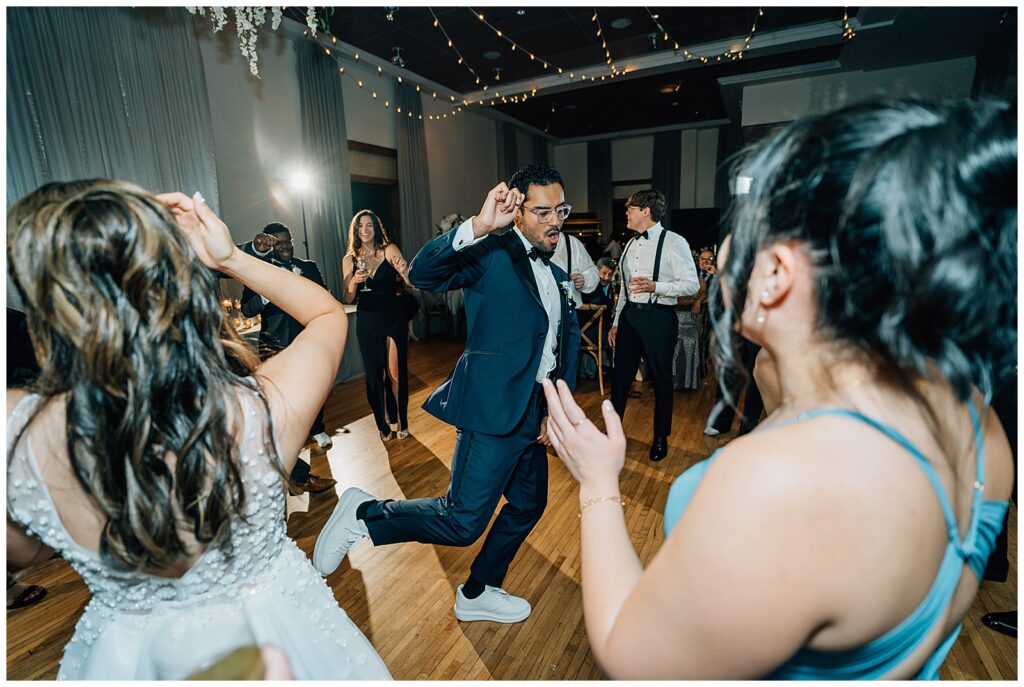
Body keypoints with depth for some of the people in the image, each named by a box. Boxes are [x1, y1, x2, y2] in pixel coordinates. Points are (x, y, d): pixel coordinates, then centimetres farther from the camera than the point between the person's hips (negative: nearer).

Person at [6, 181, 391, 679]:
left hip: (126, 651, 1)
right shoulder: (266, 408, -34)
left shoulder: (16, 432, -28)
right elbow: (329, 311, -12)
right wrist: (230, 258, -17)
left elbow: (18, 557, -4)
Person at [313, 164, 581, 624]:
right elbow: (422, 273, -24)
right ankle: (363, 514, 14)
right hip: (492, 408, -9)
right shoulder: (493, 252, -8)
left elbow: (567, 347, 19)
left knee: (529, 505, 18)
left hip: (531, 413, 9)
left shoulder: (557, 276, 16)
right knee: (462, 522, -8)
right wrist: (479, 226, -36)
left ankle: (477, 593, 39)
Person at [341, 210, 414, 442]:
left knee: (396, 372, 3)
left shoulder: (389, 250, -4)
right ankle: (383, 425, 26)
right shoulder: (349, 259, 4)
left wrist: (404, 270, -35)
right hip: (367, 321, 2)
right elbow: (348, 299, 4)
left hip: (394, 317, -2)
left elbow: (412, 283, -13)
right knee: (374, 374, 9)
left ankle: (401, 420, 23)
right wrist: (354, 281, -15)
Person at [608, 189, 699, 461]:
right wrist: (615, 323, 16)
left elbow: (692, 285, -11)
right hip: (629, 314, 6)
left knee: (661, 378, 8)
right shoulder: (631, 244, 13)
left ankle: (661, 437, 27)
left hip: (658, 317, -6)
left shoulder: (674, 242, -8)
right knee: (620, 375, 10)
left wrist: (656, 286, -24)